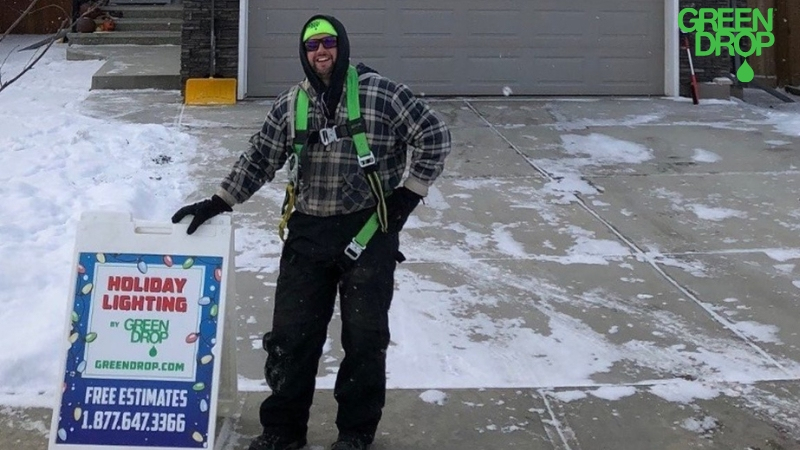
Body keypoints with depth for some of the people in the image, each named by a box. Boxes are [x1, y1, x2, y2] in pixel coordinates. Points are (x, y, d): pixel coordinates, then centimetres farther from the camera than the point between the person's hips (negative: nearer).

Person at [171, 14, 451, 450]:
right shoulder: (289, 106, 6)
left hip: (369, 232, -3)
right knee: (291, 335, 6)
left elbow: (435, 136, -3)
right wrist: (216, 203, 4)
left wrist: (407, 196, -5)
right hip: (308, 234, 3)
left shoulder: (380, 93, -7)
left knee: (365, 339, 5)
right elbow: (258, 160, 12)